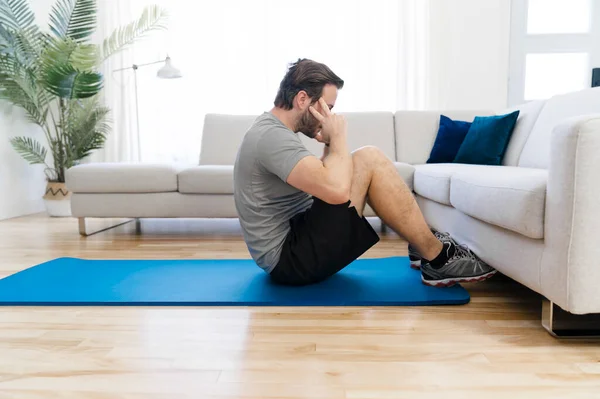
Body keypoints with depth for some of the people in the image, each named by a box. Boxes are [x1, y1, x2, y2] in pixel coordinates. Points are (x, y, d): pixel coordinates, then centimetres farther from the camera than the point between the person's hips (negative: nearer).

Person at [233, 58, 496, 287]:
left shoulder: (270, 128, 12)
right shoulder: (273, 136, -21)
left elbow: (323, 180, 21)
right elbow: (338, 190, -34)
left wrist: (330, 145, 3)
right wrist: (338, 137, -17)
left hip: (293, 241, 10)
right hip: (291, 258, -10)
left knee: (364, 165, 10)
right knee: (369, 160, -17)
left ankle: (425, 246, 15)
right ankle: (438, 259, -5)